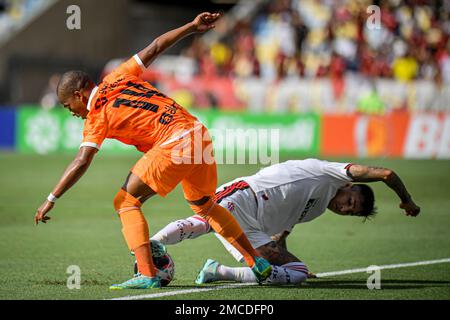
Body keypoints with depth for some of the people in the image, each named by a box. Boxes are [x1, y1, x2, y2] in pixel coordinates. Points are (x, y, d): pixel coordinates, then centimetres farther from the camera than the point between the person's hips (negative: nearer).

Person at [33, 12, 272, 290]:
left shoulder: (97, 115, -2)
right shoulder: (118, 78, 16)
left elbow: (82, 163, -11)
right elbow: (155, 47, 16)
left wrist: (51, 200, -9)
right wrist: (192, 26, 22)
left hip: (174, 146, -8)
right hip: (200, 135, 8)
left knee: (126, 203, -1)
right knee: (204, 205, 27)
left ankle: (148, 276, -16)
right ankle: (258, 264, 31)